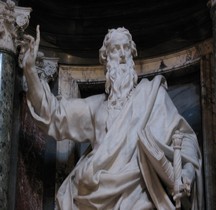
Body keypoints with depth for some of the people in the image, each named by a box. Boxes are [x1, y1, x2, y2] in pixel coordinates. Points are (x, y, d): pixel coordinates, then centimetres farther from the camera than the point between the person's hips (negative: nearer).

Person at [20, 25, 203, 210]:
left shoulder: (151, 93, 10)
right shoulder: (97, 104, 20)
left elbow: (183, 135, 4)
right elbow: (55, 114, 16)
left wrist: (187, 170, -17)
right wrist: (30, 69, 5)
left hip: (135, 195, -1)